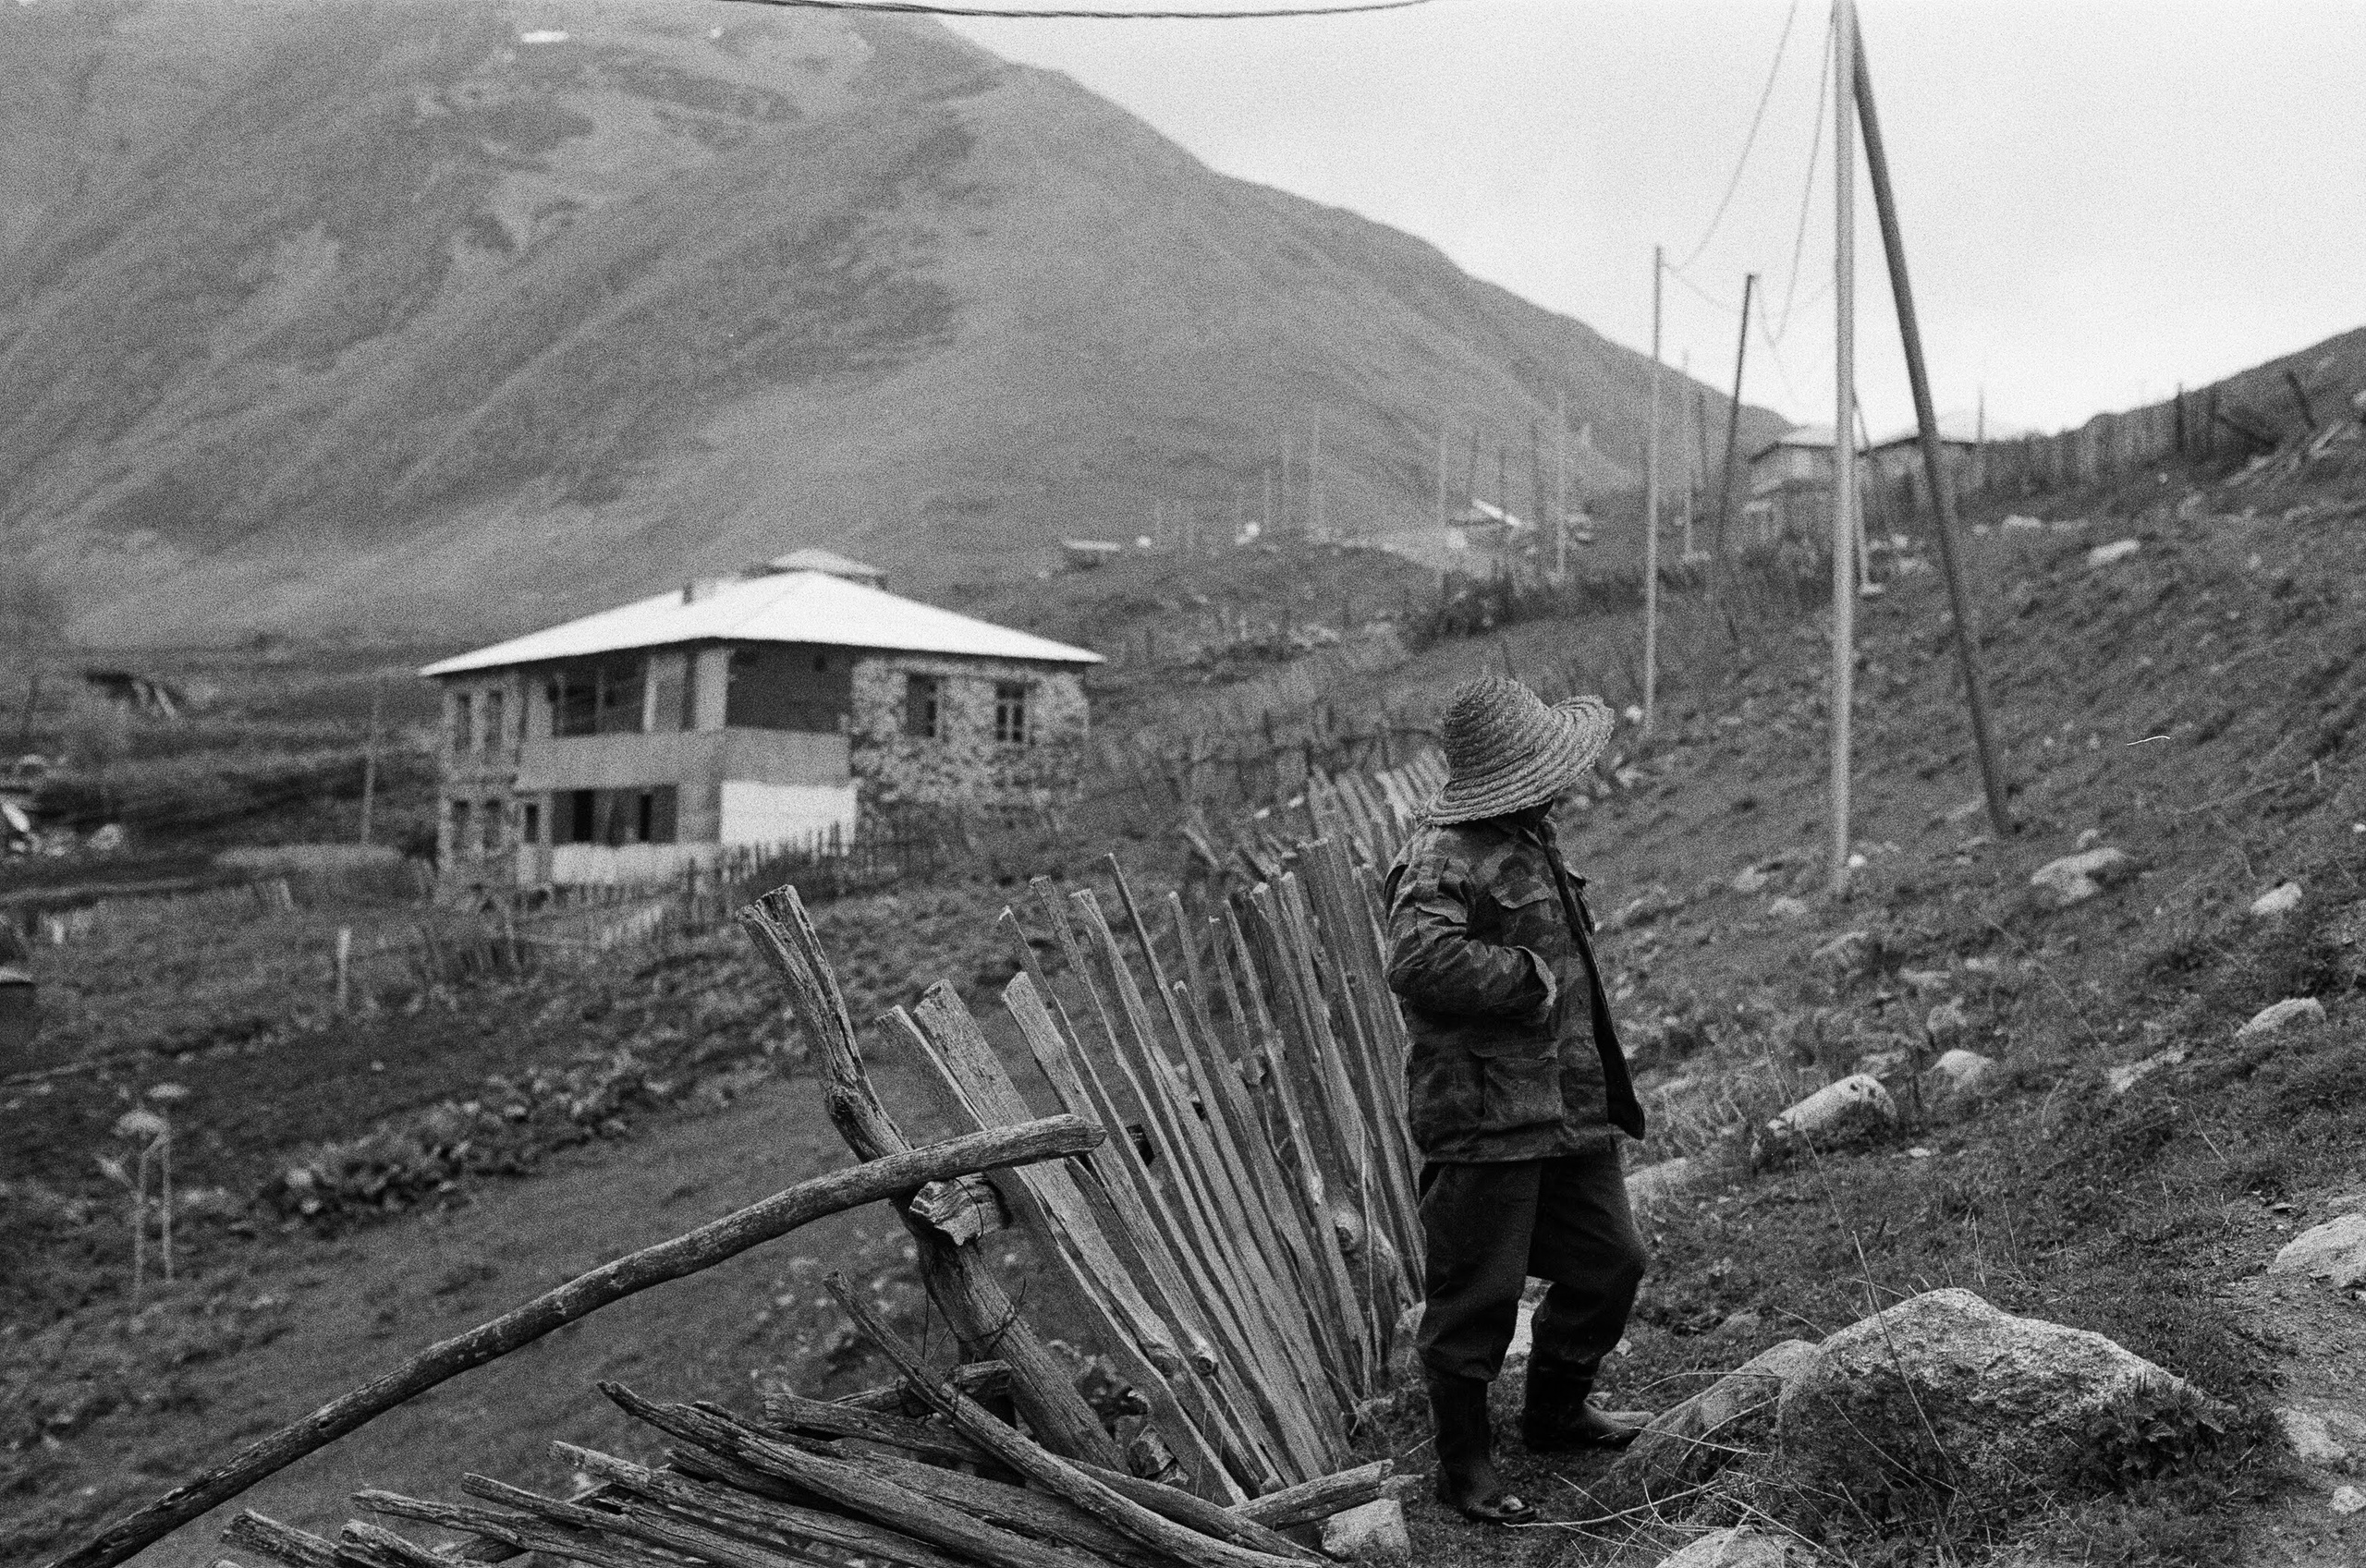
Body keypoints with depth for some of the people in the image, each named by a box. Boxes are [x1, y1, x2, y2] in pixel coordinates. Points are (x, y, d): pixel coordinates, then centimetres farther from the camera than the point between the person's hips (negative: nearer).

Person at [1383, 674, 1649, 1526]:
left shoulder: (1531, 838, 16)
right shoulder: (1442, 857, -17)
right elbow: (1419, 961, -33)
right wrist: (1529, 977, -22)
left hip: (1569, 1107, 9)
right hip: (1483, 1117, -9)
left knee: (1609, 1261, 16)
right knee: (1476, 1296, 0)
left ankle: (1555, 1413, 36)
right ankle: (1465, 1465, 15)